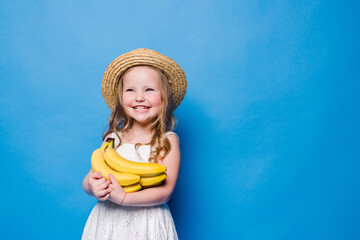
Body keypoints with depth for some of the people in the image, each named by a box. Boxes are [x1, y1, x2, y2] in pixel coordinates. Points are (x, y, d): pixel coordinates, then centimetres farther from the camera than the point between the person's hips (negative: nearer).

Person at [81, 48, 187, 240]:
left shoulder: (167, 141, -7)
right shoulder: (113, 139, 1)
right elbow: (89, 181, 4)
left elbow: (165, 191, -14)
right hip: (108, 222, 3)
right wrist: (93, 187, -19)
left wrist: (124, 198, -25)